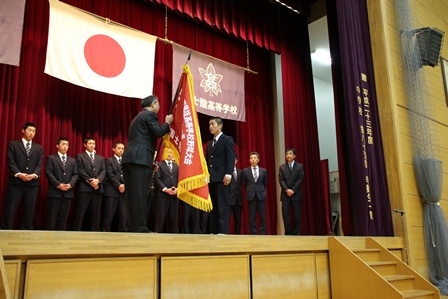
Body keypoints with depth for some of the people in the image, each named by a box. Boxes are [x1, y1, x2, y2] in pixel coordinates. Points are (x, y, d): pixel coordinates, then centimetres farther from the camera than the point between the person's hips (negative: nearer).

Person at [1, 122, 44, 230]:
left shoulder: (39, 148, 17)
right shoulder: (13, 144, 10)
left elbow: (40, 164, 6)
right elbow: (11, 162, -1)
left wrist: (34, 175, -13)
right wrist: (18, 174, -16)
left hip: (32, 183, 2)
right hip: (16, 181, -2)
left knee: (29, 211, 3)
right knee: (10, 210, -3)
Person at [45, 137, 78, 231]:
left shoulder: (73, 160, 19)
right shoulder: (51, 158, 6)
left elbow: (75, 174, 9)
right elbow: (49, 173, -5)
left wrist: (70, 184, -9)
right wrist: (58, 184, -15)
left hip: (68, 192, 4)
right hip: (55, 191, -4)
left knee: (64, 216, 5)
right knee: (52, 216, -2)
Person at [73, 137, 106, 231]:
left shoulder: (100, 158, 21)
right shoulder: (80, 156, 9)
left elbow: (103, 171, 8)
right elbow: (81, 171, -3)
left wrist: (98, 180, -11)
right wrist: (90, 181, -13)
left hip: (98, 188, 4)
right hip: (85, 188, -4)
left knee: (96, 213, 4)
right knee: (80, 212, -6)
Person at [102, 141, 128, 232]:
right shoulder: (109, 160, 9)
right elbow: (110, 175, -4)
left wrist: (124, 185, -7)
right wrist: (118, 185, -14)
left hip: (124, 192, 4)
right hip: (112, 191, -4)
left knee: (124, 217, -2)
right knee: (108, 217, -6)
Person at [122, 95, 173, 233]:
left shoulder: (139, 116, 29)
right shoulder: (150, 115, 1)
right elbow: (158, 132, -12)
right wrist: (167, 123, 6)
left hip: (130, 158, 9)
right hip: (140, 158, -9)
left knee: (132, 195, 6)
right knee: (140, 194, -11)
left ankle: (132, 226, 8)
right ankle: (140, 227, -11)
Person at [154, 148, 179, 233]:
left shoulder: (176, 166, 21)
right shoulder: (159, 165, 8)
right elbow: (157, 179, -3)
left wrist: (177, 189, -5)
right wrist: (165, 189, -13)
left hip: (175, 194, 4)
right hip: (162, 194, -4)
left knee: (174, 217, 4)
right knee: (160, 217, -6)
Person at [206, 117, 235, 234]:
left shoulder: (227, 140, 0)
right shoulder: (210, 143, 23)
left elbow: (231, 158, -10)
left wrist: (228, 174, -20)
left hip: (222, 177, -7)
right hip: (211, 178, 7)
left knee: (223, 205, -8)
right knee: (213, 206, 5)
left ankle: (223, 231, -8)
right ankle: (214, 231, 7)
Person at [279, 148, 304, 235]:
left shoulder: (300, 166, 6)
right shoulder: (282, 167, 11)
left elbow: (300, 180, -3)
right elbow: (281, 180, 1)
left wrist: (293, 190, -13)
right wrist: (287, 190, -13)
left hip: (296, 194, -1)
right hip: (285, 194, 1)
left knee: (297, 215, 0)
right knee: (285, 214, -4)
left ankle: (296, 233, 7)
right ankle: (288, 233, 3)